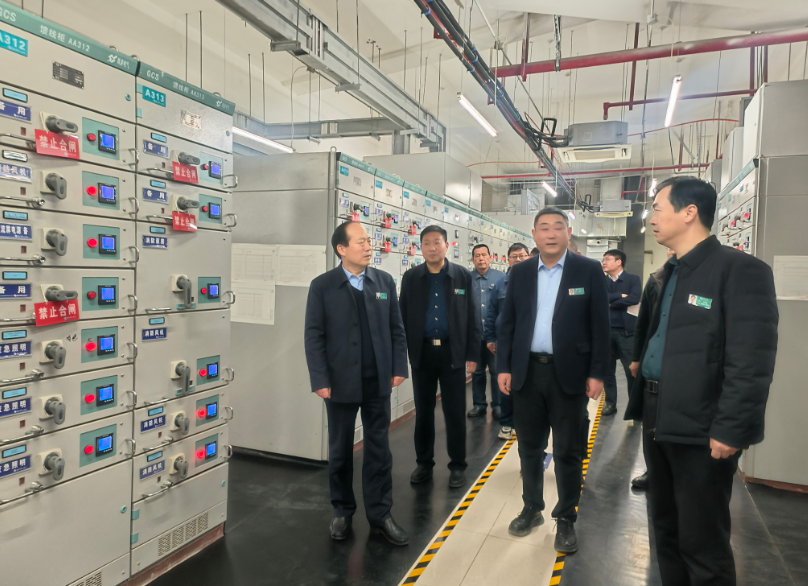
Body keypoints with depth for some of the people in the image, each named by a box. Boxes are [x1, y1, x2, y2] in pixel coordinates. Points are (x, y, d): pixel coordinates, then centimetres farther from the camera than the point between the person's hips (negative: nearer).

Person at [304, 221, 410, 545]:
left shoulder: (385, 281, 3)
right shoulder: (322, 286, -5)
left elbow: (396, 328, 6)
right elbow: (314, 336, -7)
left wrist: (399, 367, 0)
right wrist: (320, 380, -11)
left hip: (378, 381, 2)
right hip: (341, 382, -2)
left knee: (379, 449, 10)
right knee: (340, 450, 12)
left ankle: (380, 514, 23)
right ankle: (342, 511, 30)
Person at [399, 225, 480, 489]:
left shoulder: (463, 276, 0)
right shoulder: (410, 277, 3)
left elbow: (473, 318, 0)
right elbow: (403, 317, 3)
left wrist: (472, 355, -3)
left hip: (453, 352, -1)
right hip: (421, 352, 1)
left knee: (455, 412, 6)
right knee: (423, 411, 11)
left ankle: (457, 466, 21)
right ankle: (424, 463, 26)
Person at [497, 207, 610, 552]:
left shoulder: (589, 270, -3)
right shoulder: (520, 272, 5)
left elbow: (600, 325, -3)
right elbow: (507, 323, 6)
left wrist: (597, 374, -7)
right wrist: (503, 367, 0)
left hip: (569, 374, -2)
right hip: (526, 372, 3)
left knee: (568, 451, 8)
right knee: (529, 447, 15)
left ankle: (566, 519, 25)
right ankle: (532, 508, 33)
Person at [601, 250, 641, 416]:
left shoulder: (633, 279, 0)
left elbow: (634, 298, -17)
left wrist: (611, 302, -9)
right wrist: (620, 296, -14)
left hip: (626, 331, -3)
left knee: (632, 371, 2)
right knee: (607, 370, 10)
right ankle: (610, 403, 22)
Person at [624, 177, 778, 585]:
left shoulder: (739, 270, -13)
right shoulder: (671, 273, 13)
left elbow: (751, 363, -18)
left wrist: (731, 430, -20)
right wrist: (645, 405, 12)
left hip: (701, 429, -8)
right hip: (660, 420, 8)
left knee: (702, 542, 5)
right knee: (665, 529, 20)